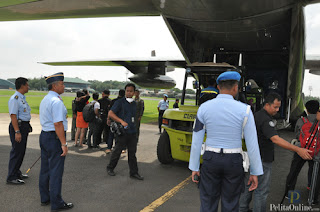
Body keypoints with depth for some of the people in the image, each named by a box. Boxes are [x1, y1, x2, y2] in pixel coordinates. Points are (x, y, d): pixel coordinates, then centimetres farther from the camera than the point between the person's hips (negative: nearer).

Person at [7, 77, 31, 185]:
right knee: (16, 152, -4)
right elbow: (13, 116, -21)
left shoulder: (22, 98, 15)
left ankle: (17, 172, 30)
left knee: (21, 151, 17)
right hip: (18, 126, -10)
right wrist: (17, 132, -25)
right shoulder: (14, 99, -16)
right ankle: (11, 177, 5)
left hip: (24, 126, 10)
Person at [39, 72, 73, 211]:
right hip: (55, 137, -10)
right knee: (56, 171, -2)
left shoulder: (44, 100, 14)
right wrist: (64, 144, -22)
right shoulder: (56, 101, -18)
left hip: (44, 135, 10)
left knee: (45, 169, 17)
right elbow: (58, 124, -24)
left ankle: (45, 198, 30)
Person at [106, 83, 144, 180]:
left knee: (132, 152, 8)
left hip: (132, 132, 5)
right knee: (117, 151, 5)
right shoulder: (120, 102, -5)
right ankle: (110, 168, 26)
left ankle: (134, 172, 15)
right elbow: (110, 113, -11)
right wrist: (121, 121, -19)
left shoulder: (134, 104, 13)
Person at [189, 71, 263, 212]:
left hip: (211, 160, 1)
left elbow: (196, 141, -4)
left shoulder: (204, 108, -6)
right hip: (234, 162, -1)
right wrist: (255, 172, 0)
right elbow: (252, 145, -10)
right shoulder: (244, 110, -11)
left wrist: (194, 167, 5)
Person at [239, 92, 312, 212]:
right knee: (261, 191, -1)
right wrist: (298, 150, -36)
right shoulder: (265, 120, -21)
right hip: (262, 161, -10)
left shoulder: (256, 115, 10)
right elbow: (276, 139, -32)